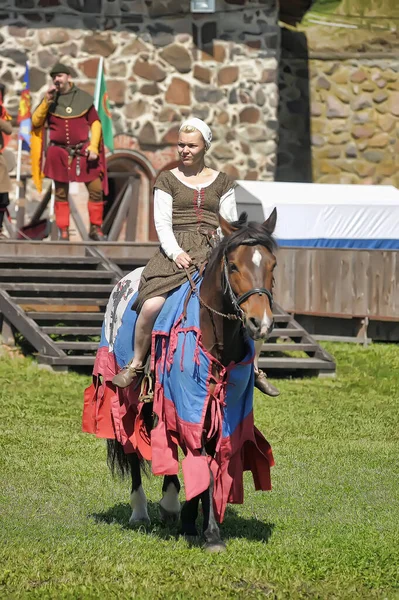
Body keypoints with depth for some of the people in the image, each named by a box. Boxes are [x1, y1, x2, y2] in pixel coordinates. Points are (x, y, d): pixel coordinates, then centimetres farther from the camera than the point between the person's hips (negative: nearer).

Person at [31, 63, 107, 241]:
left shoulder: (83, 98, 2)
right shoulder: (50, 99, 5)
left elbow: (95, 123, 4)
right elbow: (36, 121, -4)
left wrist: (93, 147, -7)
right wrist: (47, 100, -13)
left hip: (82, 151, -1)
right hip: (59, 153, 1)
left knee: (96, 189, -6)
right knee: (61, 193, 4)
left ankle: (95, 228, 4)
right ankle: (63, 231, 10)